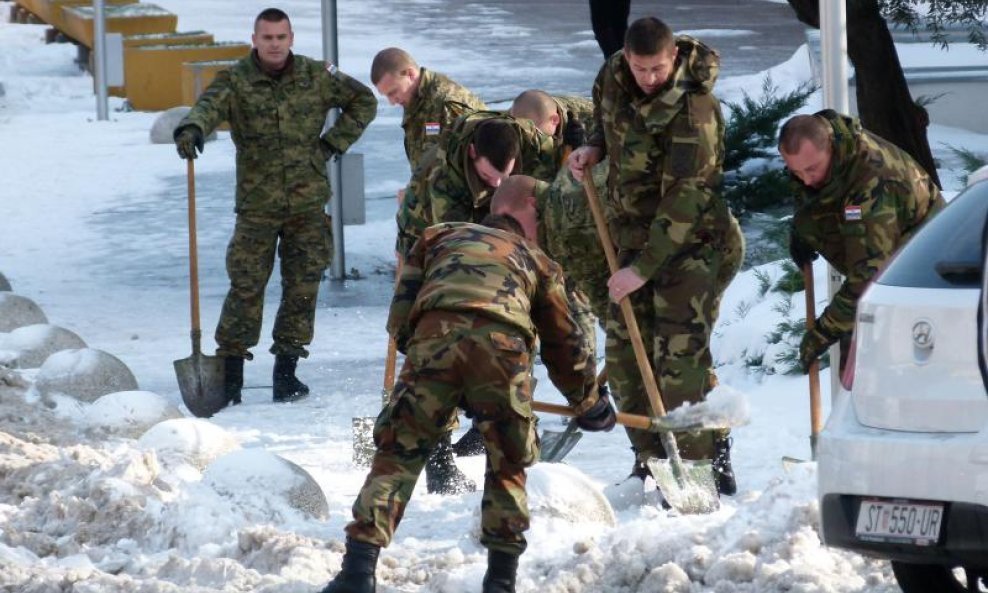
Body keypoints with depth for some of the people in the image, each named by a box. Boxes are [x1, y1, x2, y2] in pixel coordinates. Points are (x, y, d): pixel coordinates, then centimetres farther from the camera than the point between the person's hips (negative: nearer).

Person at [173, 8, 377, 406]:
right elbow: (210, 105, -25)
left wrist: (334, 143, 6)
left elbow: (363, 101, 17)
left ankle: (286, 369, 11)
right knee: (246, 287, -6)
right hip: (257, 205, -2)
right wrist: (192, 129, -48)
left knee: (302, 286, 2)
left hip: (308, 204, 2)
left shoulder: (315, 77, 4)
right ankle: (230, 370, -1)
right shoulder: (236, 81, -4)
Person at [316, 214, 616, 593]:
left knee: (399, 452, 4)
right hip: (503, 339, 0)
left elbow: (399, 321, 26)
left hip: (434, 331, 0)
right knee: (508, 463, 19)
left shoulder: (438, 236, 37)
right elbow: (565, 343, 39)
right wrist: (588, 403, 54)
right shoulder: (536, 260, 37)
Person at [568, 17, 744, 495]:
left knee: (680, 354, -15)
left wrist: (645, 268, -28)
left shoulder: (693, 110, -26)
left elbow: (684, 200, -27)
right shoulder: (614, 74, -3)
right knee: (624, 350, 8)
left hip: (690, 241, -8)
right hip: (632, 234, 8)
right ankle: (650, 462, 18)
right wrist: (594, 147, 0)